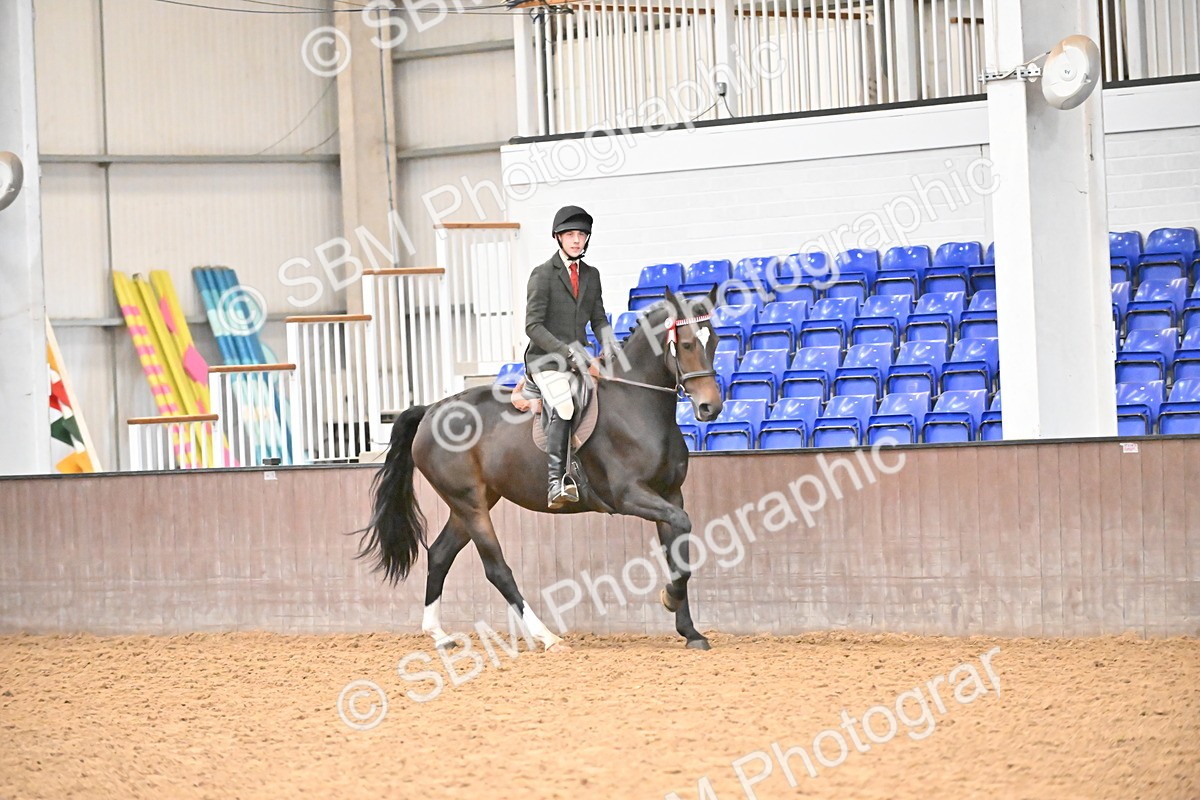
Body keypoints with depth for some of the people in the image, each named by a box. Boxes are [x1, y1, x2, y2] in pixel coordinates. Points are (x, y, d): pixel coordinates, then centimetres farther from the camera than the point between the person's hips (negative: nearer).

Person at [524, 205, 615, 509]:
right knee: (562, 408, -31)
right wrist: (568, 352, -21)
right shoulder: (543, 274, -5)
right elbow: (533, 327, -11)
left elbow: (598, 318, 21)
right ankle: (556, 483, -40)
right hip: (546, 360, -7)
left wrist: (607, 341, -3)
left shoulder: (591, 275, 14)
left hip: (579, 357, 7)